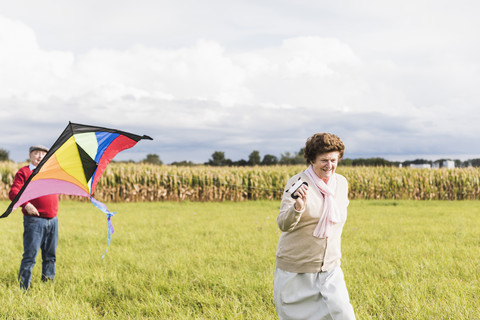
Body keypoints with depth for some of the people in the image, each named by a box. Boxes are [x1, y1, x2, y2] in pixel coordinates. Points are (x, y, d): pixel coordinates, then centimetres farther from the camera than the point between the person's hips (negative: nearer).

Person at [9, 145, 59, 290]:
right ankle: (23, 287, -3)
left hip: (52, 220, 6)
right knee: (30, 255, -8)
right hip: (34, 220, -6)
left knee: (50, 256, 11)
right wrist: (26, 204, -23)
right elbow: (13, 192, -8)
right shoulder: (24, 172, 1)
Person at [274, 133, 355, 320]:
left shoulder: (342, 183, 2)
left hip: (329, 269, 4)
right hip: (295, 269, -4)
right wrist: (298, 207, -45)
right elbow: (283, 224, -25)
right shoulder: (298, 183, -15)